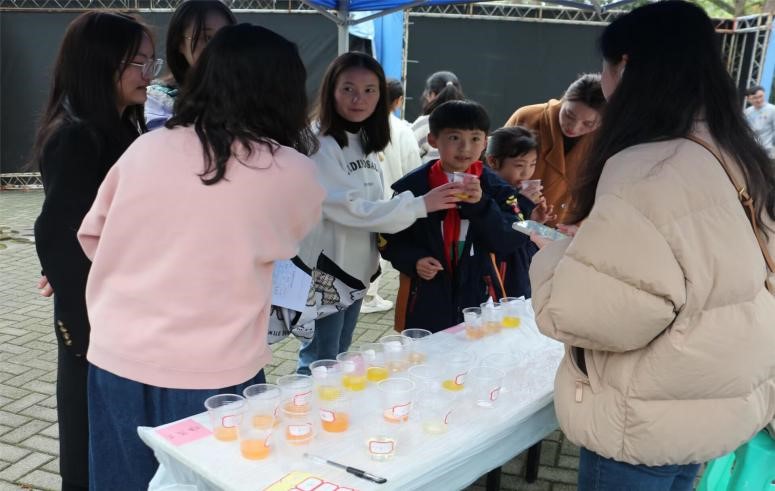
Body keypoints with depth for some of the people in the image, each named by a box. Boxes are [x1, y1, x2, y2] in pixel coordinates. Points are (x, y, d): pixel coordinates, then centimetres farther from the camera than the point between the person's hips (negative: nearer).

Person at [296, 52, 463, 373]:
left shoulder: (366, 145, 10)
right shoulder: (320, 145, -17)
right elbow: (349, 207, -21)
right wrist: (420, 205, -18)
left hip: (356, 271, 8)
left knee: (339, 359, 19)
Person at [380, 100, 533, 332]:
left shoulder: (494, 187, 1)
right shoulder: (412, 186, -4)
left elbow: (509, 241, -7)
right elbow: (389, 240, 4)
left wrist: (481, 204, -20)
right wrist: (413, 261, -14)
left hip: (478, 297, 1)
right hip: (426, 302, -1)